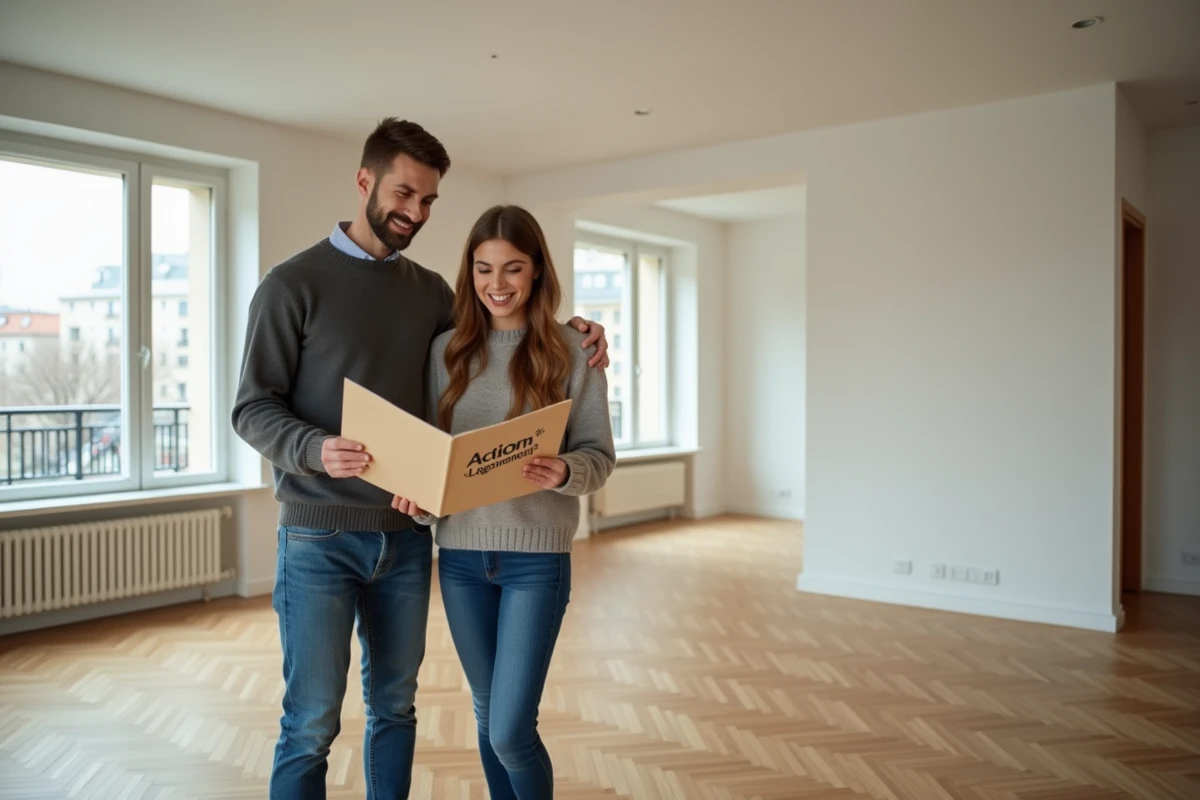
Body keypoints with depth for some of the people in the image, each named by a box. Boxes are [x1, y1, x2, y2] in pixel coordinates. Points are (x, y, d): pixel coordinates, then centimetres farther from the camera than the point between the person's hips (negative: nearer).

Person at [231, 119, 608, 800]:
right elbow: (254, 408, -7)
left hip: (406, 534, 5)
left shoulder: (430, 291, 9)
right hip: (319, 538, -4)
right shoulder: (294, 284, -4)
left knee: (395, 707, 16)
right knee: (312, 725, 1)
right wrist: (316, 450, -26)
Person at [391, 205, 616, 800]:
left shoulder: (572, 350, -5)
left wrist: (564, 473, -25)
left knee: (511, 731, -3)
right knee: (488, 717, 17)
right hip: (461, 555, 4)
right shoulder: (448, 349, 4)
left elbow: (599, 454, -4)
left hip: (537, 557, -3)